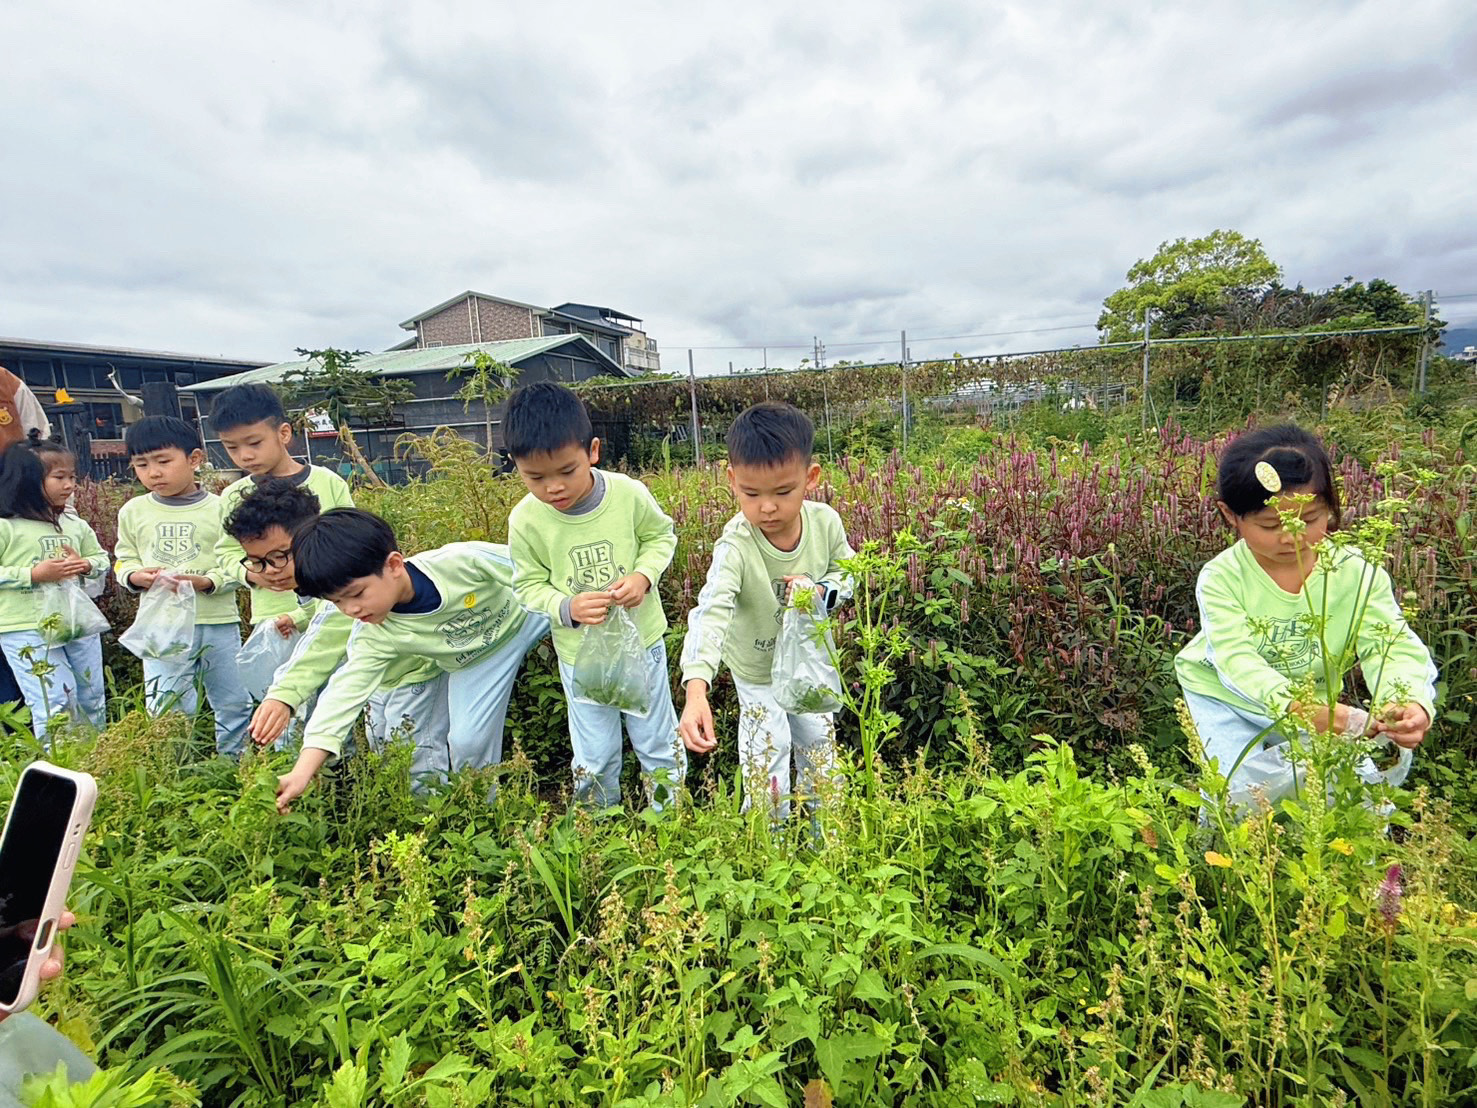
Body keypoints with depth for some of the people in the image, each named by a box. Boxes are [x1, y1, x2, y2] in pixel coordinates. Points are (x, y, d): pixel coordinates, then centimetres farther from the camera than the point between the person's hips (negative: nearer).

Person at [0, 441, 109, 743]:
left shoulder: (76, 525, 9)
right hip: (26, 630, -6)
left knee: (92, 697, 14)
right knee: (57, 701, -7)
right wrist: (34, 574, -19)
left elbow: (101, 558, 18)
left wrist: (86, 566, -4)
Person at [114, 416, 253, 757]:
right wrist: (136, 577, -11)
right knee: (166, 709, 3)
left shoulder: (219, 509, -4)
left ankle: (232, 763, 28)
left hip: (219, 620, -1)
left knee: (233, 704, 10)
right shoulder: (133, 511, 6)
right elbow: (123, 560, 10)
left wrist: (207, 582, -22)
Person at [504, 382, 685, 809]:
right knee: (594, 758, 16)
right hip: (579, 653, 0)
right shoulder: (525, 520, -16)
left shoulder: (630, 494, -18)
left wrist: (644, 574, -21)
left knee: (658, 741, 20)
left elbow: (661, 535, -1)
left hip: (642, 640, 0)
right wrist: (567, 608, -26)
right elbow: (529, 585, -6)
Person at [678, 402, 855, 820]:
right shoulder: (736, 546, -36)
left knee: (819, 740, 23)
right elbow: (711, 613, -48)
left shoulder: (826, 522, -23)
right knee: (766, 755, 6)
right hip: (757, 669, -4)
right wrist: (696, 690, -61)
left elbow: (846, 573, -5)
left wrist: (819, 590, -29)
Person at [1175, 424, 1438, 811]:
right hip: (1227, 698, -2)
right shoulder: (1221, 578, -24)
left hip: (1314, 700, 3)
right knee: (1242, 790, -14)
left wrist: (1411, 702, -44)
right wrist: (1297, 706, -49)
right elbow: (1237, 659, -32)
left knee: (1362, 781, -8)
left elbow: (1390, 646, -23)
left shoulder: (1358, 573, -16)